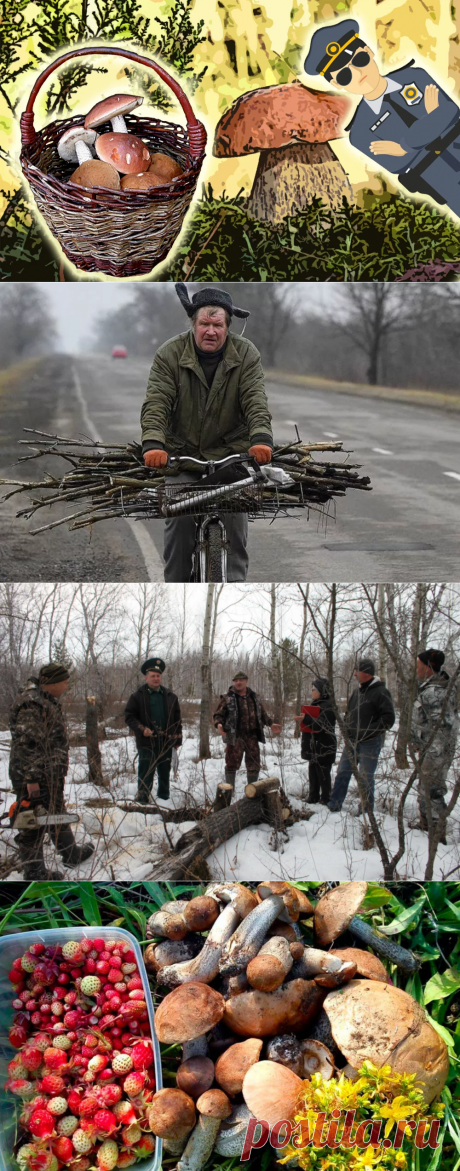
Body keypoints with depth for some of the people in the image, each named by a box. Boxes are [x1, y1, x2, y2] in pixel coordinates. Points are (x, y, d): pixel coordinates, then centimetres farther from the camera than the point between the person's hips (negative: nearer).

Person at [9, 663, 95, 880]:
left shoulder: (48, 701, 12)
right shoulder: (31, 704, -22)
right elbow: (26, 744, -26)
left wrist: (59, 770, 26)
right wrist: (31, 779, -26)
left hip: (51, 775, 11)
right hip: (35, 779, -11)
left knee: (58, 815, 25)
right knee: (33, 825, 0)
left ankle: (71, 854, 41)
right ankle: (34, 873, 10)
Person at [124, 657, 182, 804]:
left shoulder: (170, 696, 11)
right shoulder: (137, 696, 1)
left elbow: (177, 719, 14)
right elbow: (129, 716, 0)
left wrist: (177, 739, 9)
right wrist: (141, 729, -15)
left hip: (166, 742, 4)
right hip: (147, 742, -4)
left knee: (165, 773, 13)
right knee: (146, 774, -3)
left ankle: (164, 798, 24)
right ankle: (142, 800, 5)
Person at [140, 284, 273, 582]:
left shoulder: (246, 354, -5)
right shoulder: (170, 354, -6)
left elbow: (256, 400, -15)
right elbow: (156, 402, -16)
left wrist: (261, 437, -34)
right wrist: (153, 443, -32)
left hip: (231, 451, 0)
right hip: (183, 451, 0)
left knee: (236, 513, -7)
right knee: (179, 517, -6)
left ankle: (235, 581, 7)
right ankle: (175, 583, 10)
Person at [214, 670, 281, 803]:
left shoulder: (254, 698, 13)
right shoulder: (227, 698, -1)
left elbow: (262, 714, 24)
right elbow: (218, 714, -1)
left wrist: (270, 724, 14)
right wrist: (219, 724, -21)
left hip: (252, 737, 4)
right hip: (235, 737, -4)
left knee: (254, 764, 10)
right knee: (232, 764, -5)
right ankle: (229, 792, 5)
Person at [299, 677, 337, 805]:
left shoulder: (328, 707, -13)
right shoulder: (314, 704, 15)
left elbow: (319, 725, -24)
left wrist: (305, 719, -34)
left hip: (324, 747, -9)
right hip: (313, 746, 9)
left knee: (323, 773, -4)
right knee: (313, 771, 12)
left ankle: (325, 798, 3)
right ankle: (313, 796, 20)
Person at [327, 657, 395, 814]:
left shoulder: (380, 692, -12)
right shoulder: (357, 691, 12)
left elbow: (388, 719, -16)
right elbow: (349, 713, 24)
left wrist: (368, 731, -19)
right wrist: (346, 728, 6)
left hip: (370, 743, -7)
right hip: (352, 741, 7)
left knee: (366, 777, 0)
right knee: (342, 773, 9)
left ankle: (366, 811, 13)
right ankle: (334, 807, 16)